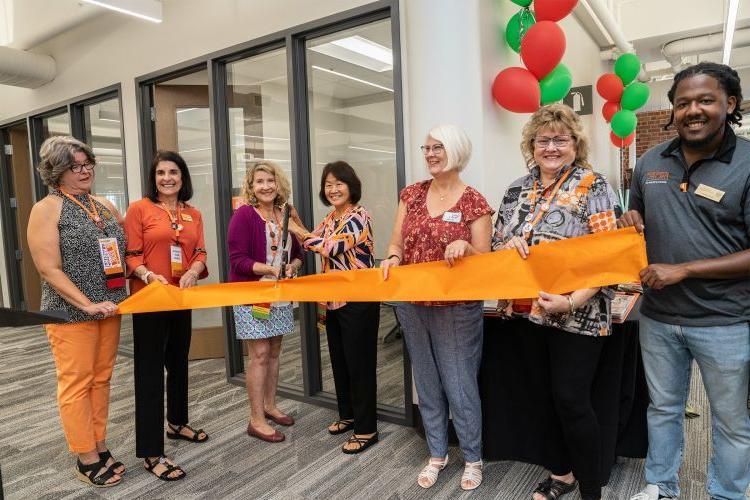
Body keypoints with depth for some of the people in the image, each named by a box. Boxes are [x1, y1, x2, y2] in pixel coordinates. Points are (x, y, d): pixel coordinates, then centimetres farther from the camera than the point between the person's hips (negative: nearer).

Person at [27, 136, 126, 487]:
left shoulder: (105, 206, 10)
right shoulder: (46, 209, -7)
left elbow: (127, 249, 20)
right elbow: (49, 269, -13)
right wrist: (87, 305, -18)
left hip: (109, 310, 6)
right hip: (71, 313, -6)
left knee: (101, 379, 13)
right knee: (76, 384, 3)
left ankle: (100, 448, 26)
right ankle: (87, 460, 15)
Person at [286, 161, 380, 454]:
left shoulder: (359, 216, -13)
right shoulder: (330, 219, 12)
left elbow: (333, 247, -23)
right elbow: (315, 246, 14)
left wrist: (299, 231, -11)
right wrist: (296, 223, 4)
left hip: (358, 300, -8)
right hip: (334, 300, 8)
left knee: (359, 363, -1)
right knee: (339, 360, 17)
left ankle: (366, 429, 11)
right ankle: (347, 415, 34)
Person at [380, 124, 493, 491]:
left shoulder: (474, 203, -7)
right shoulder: (412, 194, 5)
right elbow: (396, 243, 6)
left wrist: (465, 247, -25)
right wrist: (392, 258, -15)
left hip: (456, 308, -4)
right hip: (412, 306, 5)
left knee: (460, 386, 6)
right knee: (427, 384, 16)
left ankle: (473, 459, 29)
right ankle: (437, 455, 35)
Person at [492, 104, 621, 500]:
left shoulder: (593, 187, -7)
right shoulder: (517, 190, 9)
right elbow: (496, 244, 14)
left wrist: (572, 302, -24)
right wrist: (509, 244, -10)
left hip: (577, 315, -5)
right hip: (524, 310, 6)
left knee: (572, 401, -2)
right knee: (543, 396, 15)